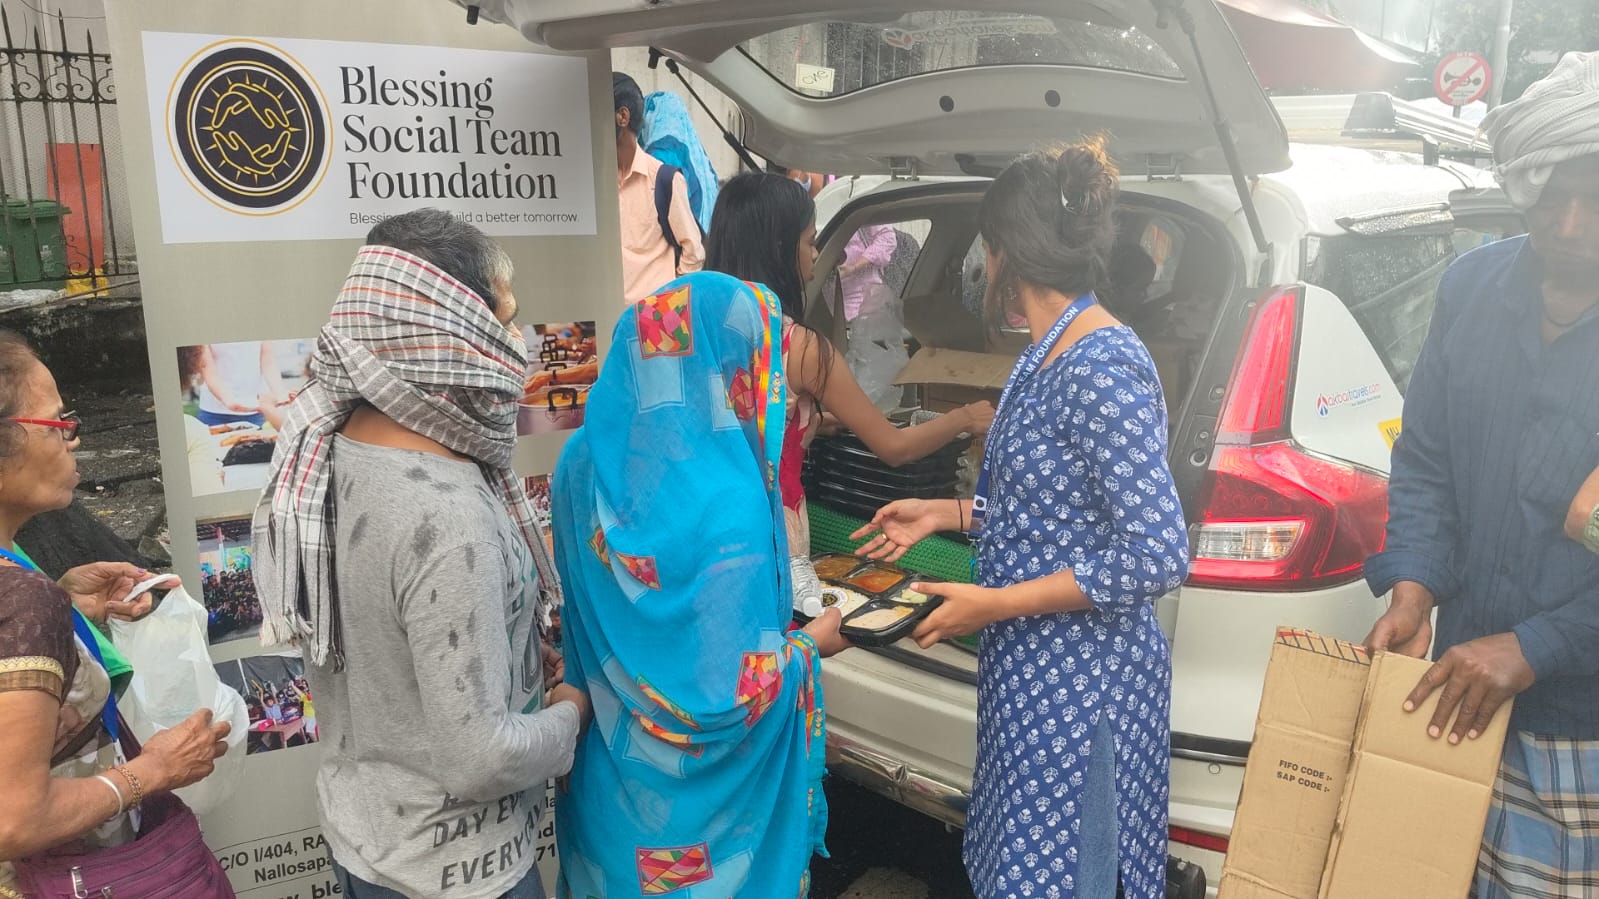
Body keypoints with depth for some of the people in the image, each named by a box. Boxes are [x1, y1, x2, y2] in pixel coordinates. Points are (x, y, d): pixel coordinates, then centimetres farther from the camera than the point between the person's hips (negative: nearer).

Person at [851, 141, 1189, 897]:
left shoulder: (1101, 368, -23)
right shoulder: (1050, 356, 6)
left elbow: (1157, 556, -25)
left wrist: (995, 603, -21)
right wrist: (947, 515, 14)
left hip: (1080, 679, -9)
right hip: (1032, 665, 9)